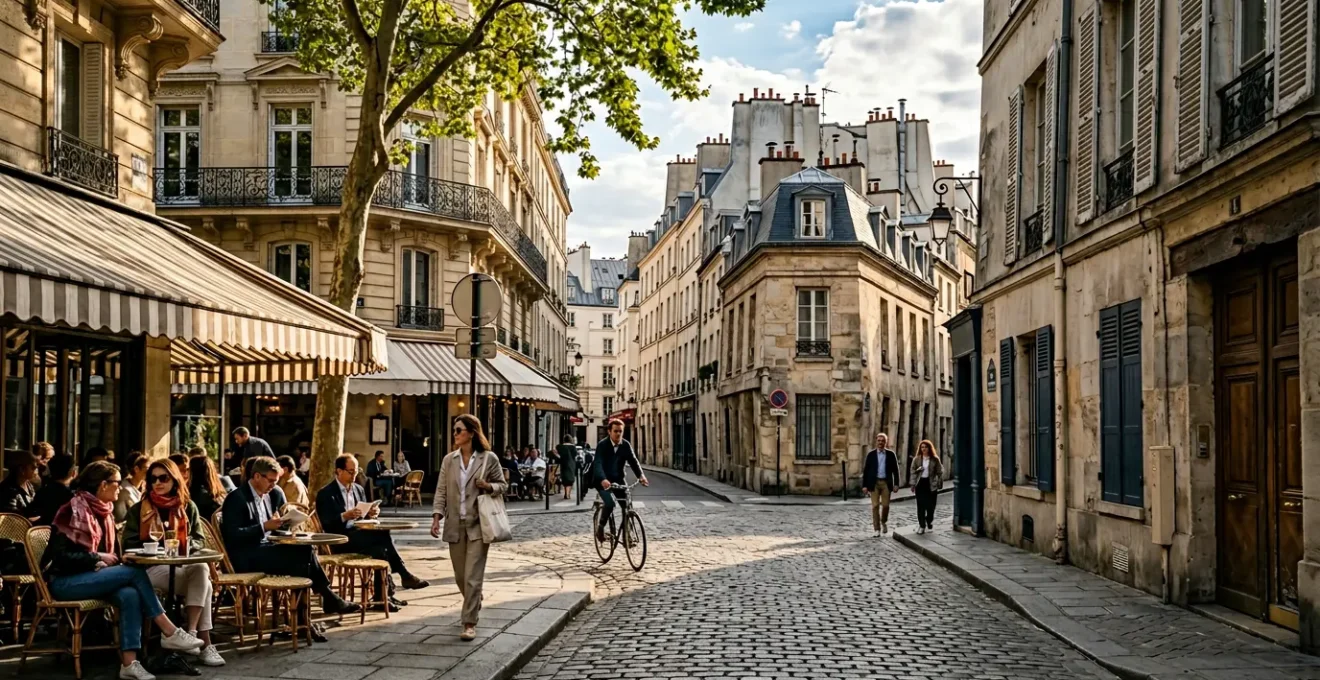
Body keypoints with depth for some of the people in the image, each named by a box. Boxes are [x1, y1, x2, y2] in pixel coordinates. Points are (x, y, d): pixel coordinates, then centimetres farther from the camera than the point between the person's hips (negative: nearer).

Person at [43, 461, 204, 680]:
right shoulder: (74, 510, -14)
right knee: (135, 573, -24)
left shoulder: (104, 511, 11)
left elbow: (110, 551, 19)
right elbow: (60, 556, -19)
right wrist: (98, 558, -16)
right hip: (64, 581, -7)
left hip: (90, 577, 7)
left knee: (129, 594, -26)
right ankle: (169, 633, -20)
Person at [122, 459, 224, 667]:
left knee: (202, 569, -35)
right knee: (203, 583, -30)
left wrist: (186, 545, -10)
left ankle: (192, 632, -32)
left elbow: (199, 540, 13)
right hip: (152, 567, -3)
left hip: (184, 564, 3)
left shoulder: (188, 507, 14)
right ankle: (204, 643, -28)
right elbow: (130, 545, 1)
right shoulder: (138, 509, 7)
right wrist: (157, 547, -15)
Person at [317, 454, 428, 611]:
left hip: (360, 535, 6)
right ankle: (404, 576, -20)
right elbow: (326, 525, -13)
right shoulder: (325, 493, -4)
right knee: (383, 534, -28)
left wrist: (371, 514, -6)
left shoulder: (359, 489, 17)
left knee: (380, 548, -28)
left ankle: (383, 596, -26)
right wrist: (344, 516, -30)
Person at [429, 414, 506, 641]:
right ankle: (474, 604, 41)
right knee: (460, 576, 13)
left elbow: (502, 485, 6)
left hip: (478, 525, -4)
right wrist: (436, 516, -8)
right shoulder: (449, 460, 6)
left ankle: (470, 623, -4)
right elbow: (441, 491, 4)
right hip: (455, 525, 4)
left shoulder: (489, 458, -3)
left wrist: (488, 487, -16)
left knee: (473, 576, -9)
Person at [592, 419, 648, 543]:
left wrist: (641, 476, -31)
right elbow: (598, 464, -28)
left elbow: (633, 461, -13)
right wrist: (603, 480, -46)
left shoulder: (626, 445, -4)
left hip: (618, 479, 4)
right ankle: (600, 527, -1)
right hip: (603, 481, -4)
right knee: (610, 503, -25)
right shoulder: (602, 445, -17)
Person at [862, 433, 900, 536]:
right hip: (874, 483, 0)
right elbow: (866, 470, 2)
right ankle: (877, 529, 1)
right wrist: (864, 485, -3)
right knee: (875, 506, -4)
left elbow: (895, 470, 6)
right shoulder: (871, 454, 2)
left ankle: (884, 522, 28)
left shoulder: (891, 454, 4)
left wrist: (896, 484, -1)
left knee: (885, 505, 0)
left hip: (886, 483, 0)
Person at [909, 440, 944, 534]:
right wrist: (913, 484, -2)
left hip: (931, 484, -1)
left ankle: (929, 522, 28)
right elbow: (912, 471, 5)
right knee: (921, 505, -3)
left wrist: (940, 484, -2)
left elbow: (939, 472, 3)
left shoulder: (935, 459, 1)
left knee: (930, 505, 2)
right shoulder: (917, 459, 4)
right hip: (920, 483, 1)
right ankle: (922, 525, 2)